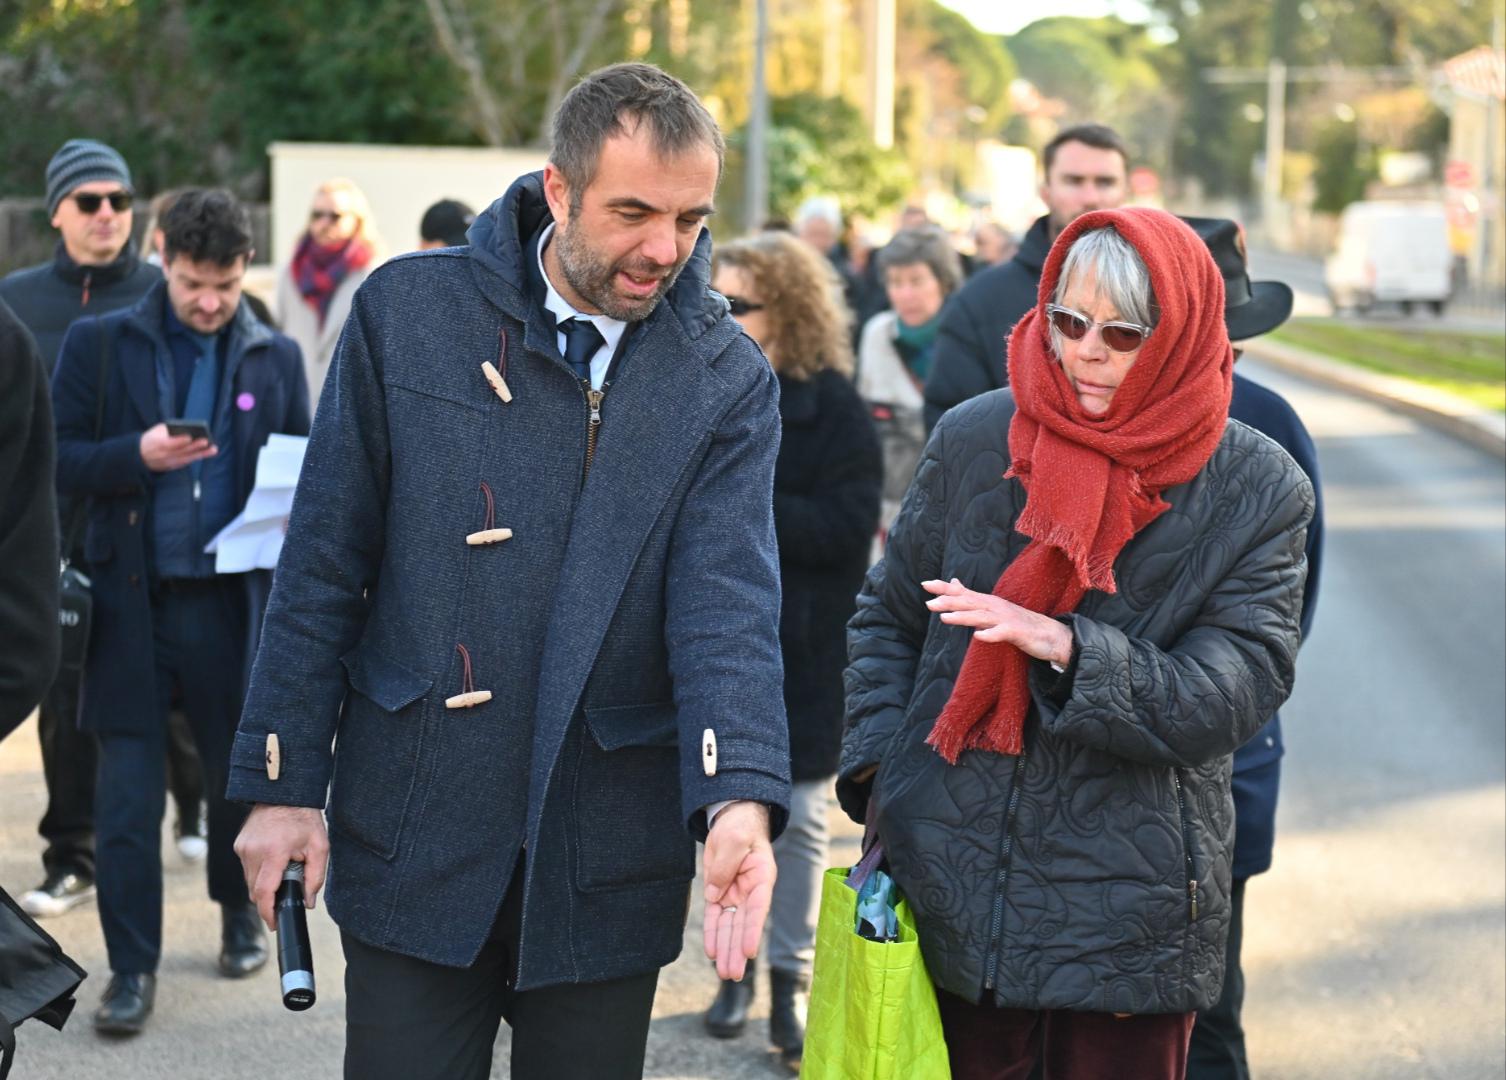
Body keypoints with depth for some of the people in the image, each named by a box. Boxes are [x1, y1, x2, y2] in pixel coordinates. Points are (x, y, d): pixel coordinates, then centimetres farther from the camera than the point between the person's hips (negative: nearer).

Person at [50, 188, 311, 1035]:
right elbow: (57, 458, -2)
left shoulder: (277, 359, 7)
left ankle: (241, 913, 38)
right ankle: (132, 968, 8)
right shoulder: (100, 345, 2)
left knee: (242, 775, 14)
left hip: (233, 606, 2)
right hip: (132, 605, -2)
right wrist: (136, 456, -18)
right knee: (129, 795, -1)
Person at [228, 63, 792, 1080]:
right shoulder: (408, 311, -3)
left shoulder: (729, 379, -2)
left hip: (607, 868, 1)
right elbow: (325, 567, 1)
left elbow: (729, 602, -13)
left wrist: (739, 801, -30)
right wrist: (283, 783, -1)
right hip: (413, 835, 0)